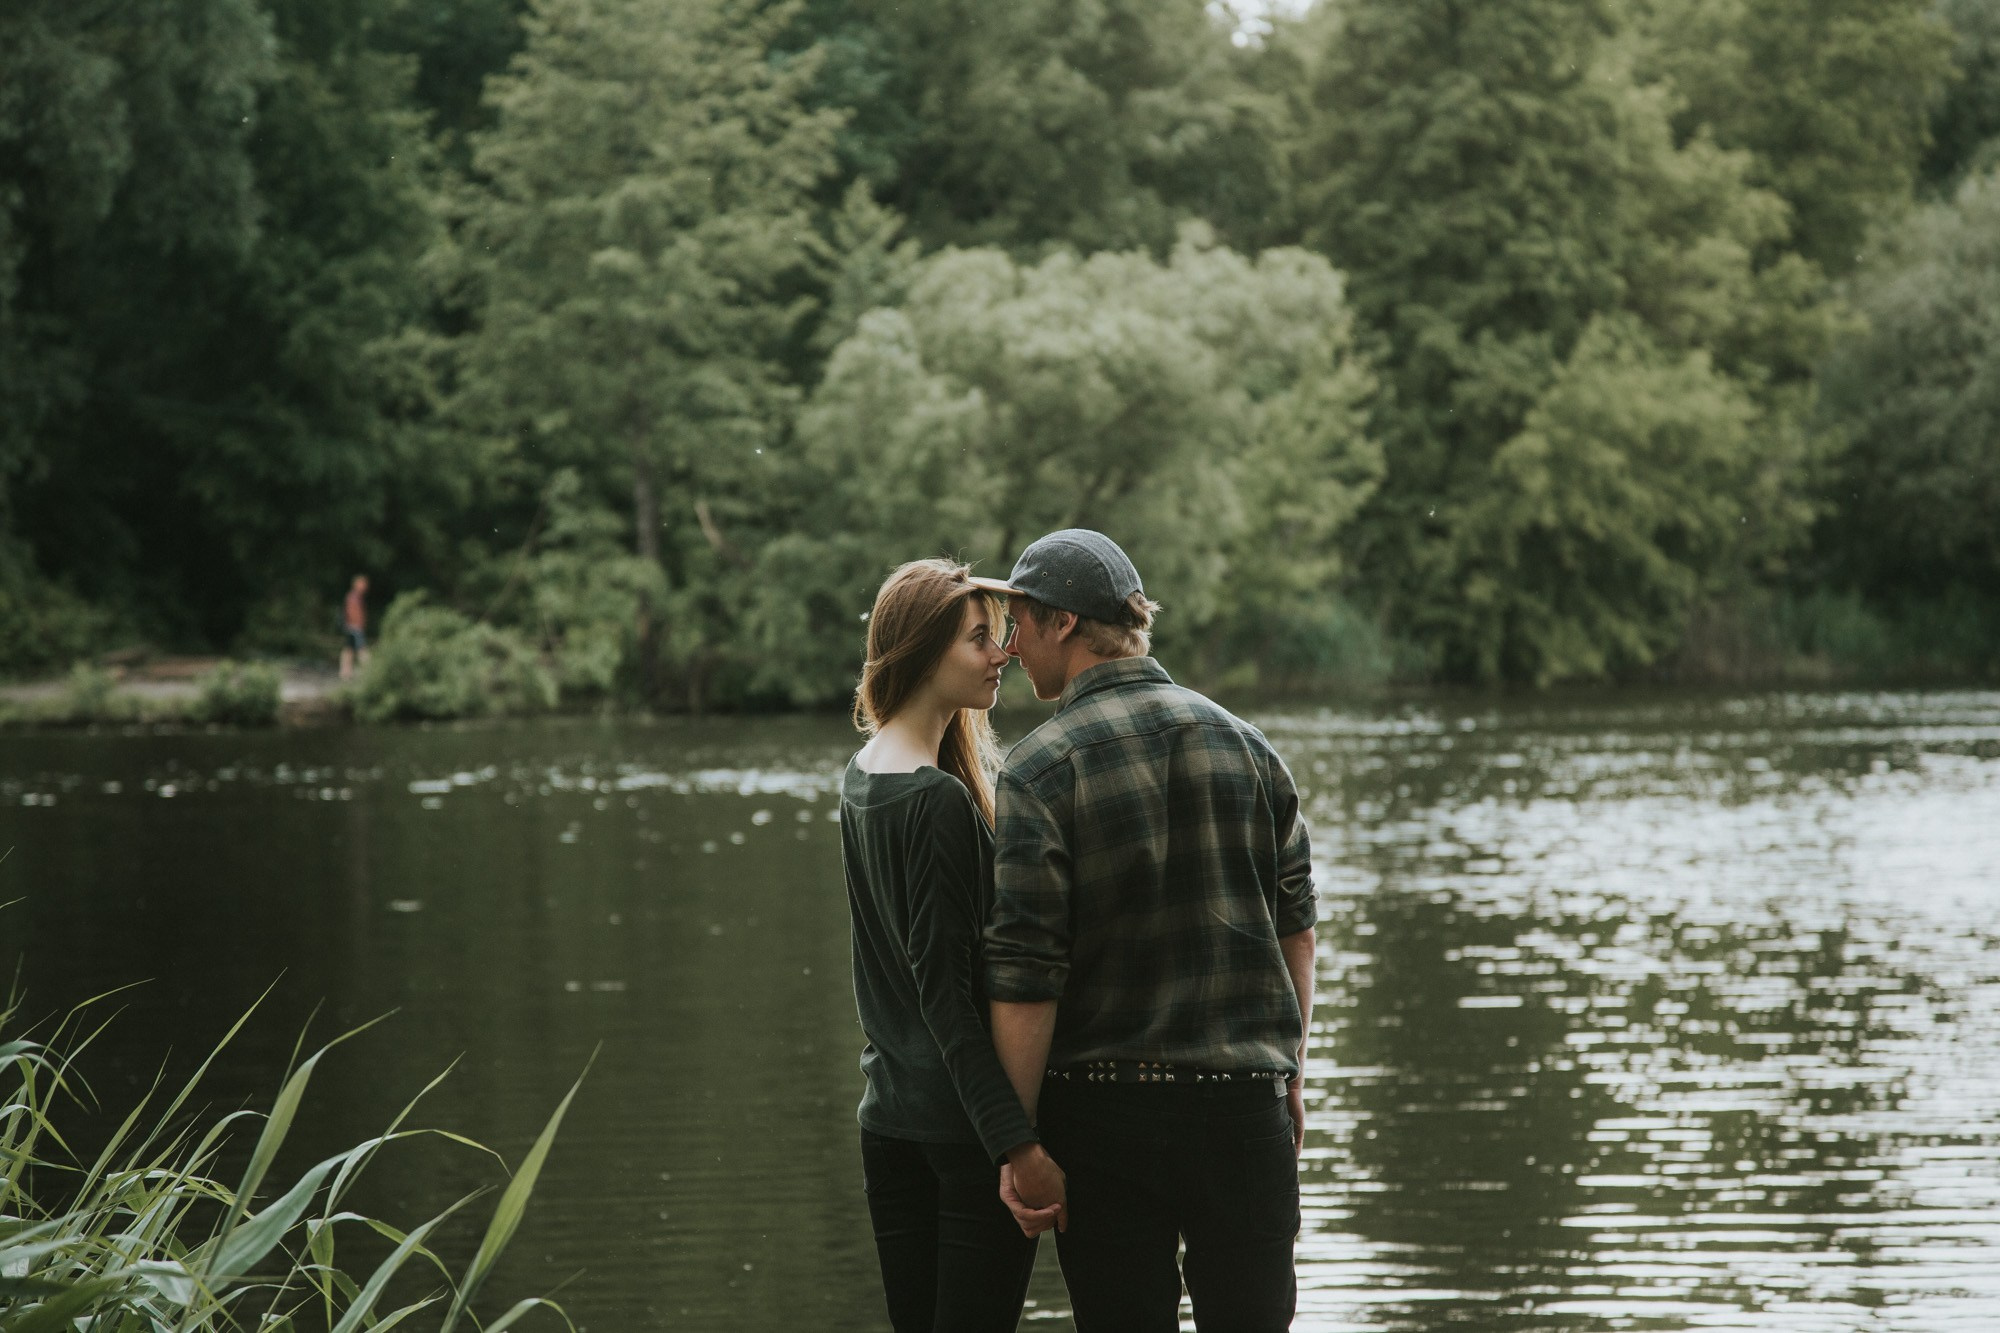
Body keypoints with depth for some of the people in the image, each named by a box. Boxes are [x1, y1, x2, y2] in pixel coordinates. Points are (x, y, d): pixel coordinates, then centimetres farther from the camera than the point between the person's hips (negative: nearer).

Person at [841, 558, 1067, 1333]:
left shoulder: (861, 777, 11)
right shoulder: (938, 801, -17)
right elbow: (945, 991, -20)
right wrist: (1017, 1142, -22)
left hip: (887, 1117, 9)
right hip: (963, 1124, -9)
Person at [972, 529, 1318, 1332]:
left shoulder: (1040, 770, -9)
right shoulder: (1241, 743, 5)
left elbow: (1024, 979, -12)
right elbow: (1295, 928, 11)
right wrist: (1290, 1077, 21)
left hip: (1103, 1114, -3)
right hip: (1244, 1102, 3)